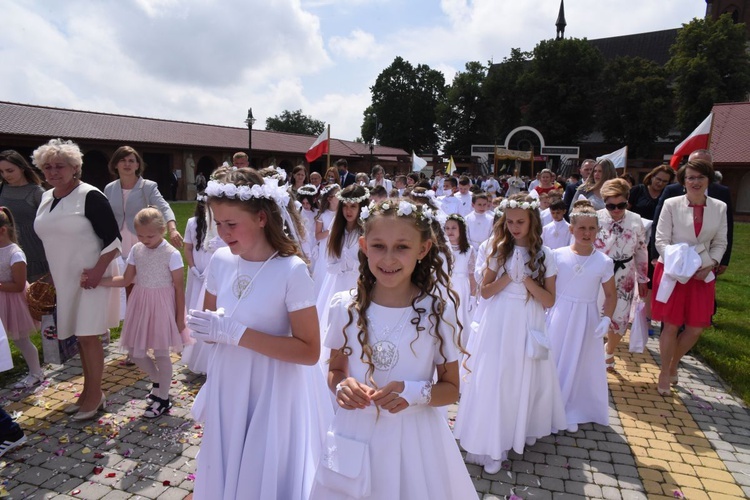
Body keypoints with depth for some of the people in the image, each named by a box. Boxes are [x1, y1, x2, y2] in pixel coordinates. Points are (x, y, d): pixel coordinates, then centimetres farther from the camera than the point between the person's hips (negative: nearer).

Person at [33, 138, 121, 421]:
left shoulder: (90, 196, -14)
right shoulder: (46, 198, 9)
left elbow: (113, 238, -17)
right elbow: (51, 239, 20)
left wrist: (98, 270, -23)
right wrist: (51, 273, 17)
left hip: (90, 277, -7)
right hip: (64, 279, 8)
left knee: (87, 335, -4)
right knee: (79, 336, 14)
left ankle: (95, 395, 11)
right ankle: (89, 391, 27)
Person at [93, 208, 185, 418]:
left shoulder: (172, 254, -14)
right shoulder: (136, 250, 2)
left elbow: (179, 287, -10)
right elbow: (126, 280, 8)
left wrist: (180, 317, -9)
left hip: (162, 306, -6)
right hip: (140, 304, 6)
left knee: (161, 353, 4)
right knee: (135, 352, 11)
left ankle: (163, 399, 21)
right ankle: (157, 382, 38)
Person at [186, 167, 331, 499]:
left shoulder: (291, 270, -21)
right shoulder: (220, 261, -4)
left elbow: (309, 352, -20)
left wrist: (238, 333, -24)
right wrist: (206, 328, -13)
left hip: (273, 394, -5)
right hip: (228, 387, 5)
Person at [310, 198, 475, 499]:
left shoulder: (438, 313, -11)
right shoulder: (345, 307, -6)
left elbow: (451, 389, -2)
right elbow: (335, 370, 7)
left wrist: (415, 393, -21)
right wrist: (341, 386, -15)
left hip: (414, 442, -1)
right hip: (354, 436, 2)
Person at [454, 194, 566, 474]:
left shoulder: (544, 255, -4)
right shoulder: (500, 250, -1)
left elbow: (549, 301, -7)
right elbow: (485, 291, -2)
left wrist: (525, 278, -19)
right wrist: (508, 276, -15)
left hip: (528, 325, 0)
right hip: (499, 324, 1)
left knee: (524, 379, 10)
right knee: (494, 380, 1)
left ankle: (523, 429, 35)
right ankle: (493, 445, 12)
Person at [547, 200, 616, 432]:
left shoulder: (604, 261, -7)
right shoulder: (558, 255, -9)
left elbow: (611, 294, 1)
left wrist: (606, 319, -10)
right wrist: (543, 312, -10)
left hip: (586, 318, 1)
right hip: (559, 316, 0)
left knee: (581, 365, 12)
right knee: (554, 361, 10)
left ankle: (572, 412, 31)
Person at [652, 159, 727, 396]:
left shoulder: (719, 207, 3)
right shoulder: (671, 205, -7)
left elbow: (720, 243, 7)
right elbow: (661, 240, -8)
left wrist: (710, 265, -8)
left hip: (702, 274, 3)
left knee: (696, 328, 6)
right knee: (671, 325, 1)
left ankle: (674, 364, 32)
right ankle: (665, 372, 21)